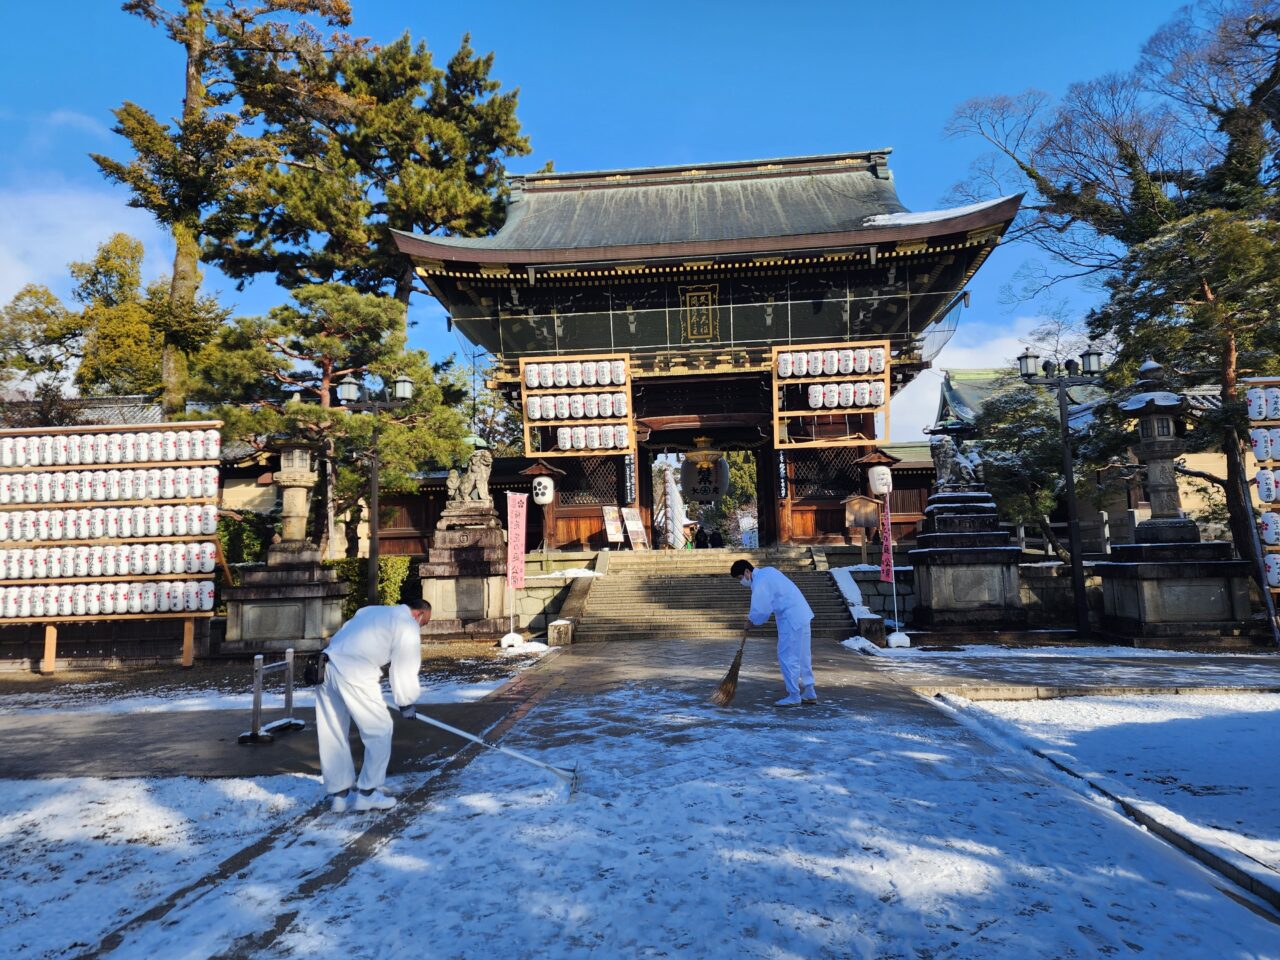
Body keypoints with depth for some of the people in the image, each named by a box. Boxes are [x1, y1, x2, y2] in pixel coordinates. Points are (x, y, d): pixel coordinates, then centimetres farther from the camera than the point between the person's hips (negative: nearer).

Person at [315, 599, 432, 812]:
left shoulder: (374, 611, 28)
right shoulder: (408, 626, 3)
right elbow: (404, 668, 1)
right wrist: (406, 702, 11)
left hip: (327, 665, 9)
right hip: (353, 674, -9)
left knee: (333, 735, 14)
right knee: (379, 730, 4)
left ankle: (339, 794, 23)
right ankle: (366, 793, 9)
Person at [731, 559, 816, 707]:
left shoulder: (759, 583, -16)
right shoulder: (767, 571, 14)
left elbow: (761, 611, -18)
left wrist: (751, 623, 1)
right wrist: (753, 616, 15)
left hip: (791, 620, -10)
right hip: (802, 614, 10)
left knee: (787, 657, -3)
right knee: (803, 656, 15)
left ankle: (794, 697, 4)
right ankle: (809, 693, 22)